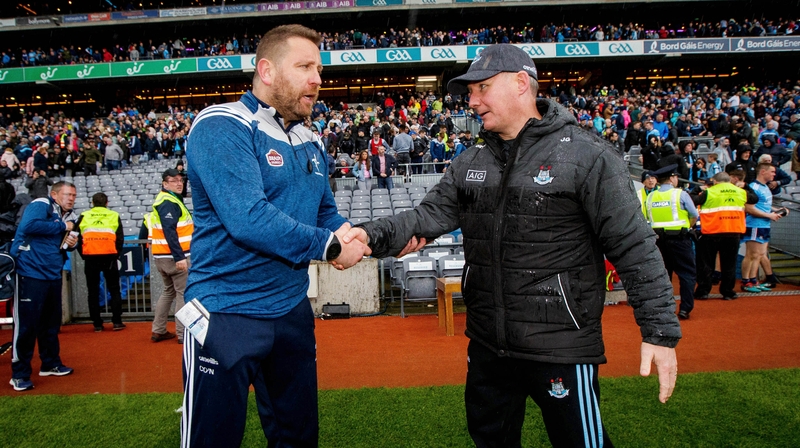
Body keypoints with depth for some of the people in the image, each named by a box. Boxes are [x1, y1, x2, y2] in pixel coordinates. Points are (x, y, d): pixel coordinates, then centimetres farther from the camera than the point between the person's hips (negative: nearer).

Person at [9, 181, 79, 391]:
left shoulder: (69, 216, 14)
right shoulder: (41, 205, -11)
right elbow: (28, 225, -30)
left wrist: (72, 243, 2)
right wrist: (62, 226, -20)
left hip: (53, 276, 8)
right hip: (31, 274, -8)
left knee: (51, 323, 16)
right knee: (26, 324, -2)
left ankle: (51, 364, 30)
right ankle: (19, 374, 9)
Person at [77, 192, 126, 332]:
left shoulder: (84, 216, 11)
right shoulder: (114, 215, 9)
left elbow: (78, 238, 7)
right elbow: (120, 238, 6)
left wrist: (84, 255, 15)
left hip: (90, 257, 1)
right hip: (109, 256, -1)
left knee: (93, 290, 10)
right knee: (114, 289, 8)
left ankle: (97, 323, 10)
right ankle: (117, 321, 3)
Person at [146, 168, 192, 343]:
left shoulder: (166, 200, 18)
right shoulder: (169, 202, -13)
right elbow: (169, 231, -24)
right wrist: (179, 257, -28)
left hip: (162, 256, 10)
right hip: (174, 256, -10)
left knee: (168, 291, 20)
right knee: (184, 293, -4)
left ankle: (158, 331, 25)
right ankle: (183, 334, 0)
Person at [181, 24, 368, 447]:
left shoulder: (309, 143, 10)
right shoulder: (223, 126, -15)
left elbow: (327, 215, 16)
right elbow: (248, 219, -27)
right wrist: (330, 246, -18)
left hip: (292, 311, 8)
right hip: (226, 313, -7)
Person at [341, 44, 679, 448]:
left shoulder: (587, 156, -11)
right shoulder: (470, 164, 6)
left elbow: (635, 248, -12)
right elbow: (429, 215, 0)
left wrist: (660, 330, -13)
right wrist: (373, 235, -18)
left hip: (562, 349, -5)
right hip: (487, 346, 6)